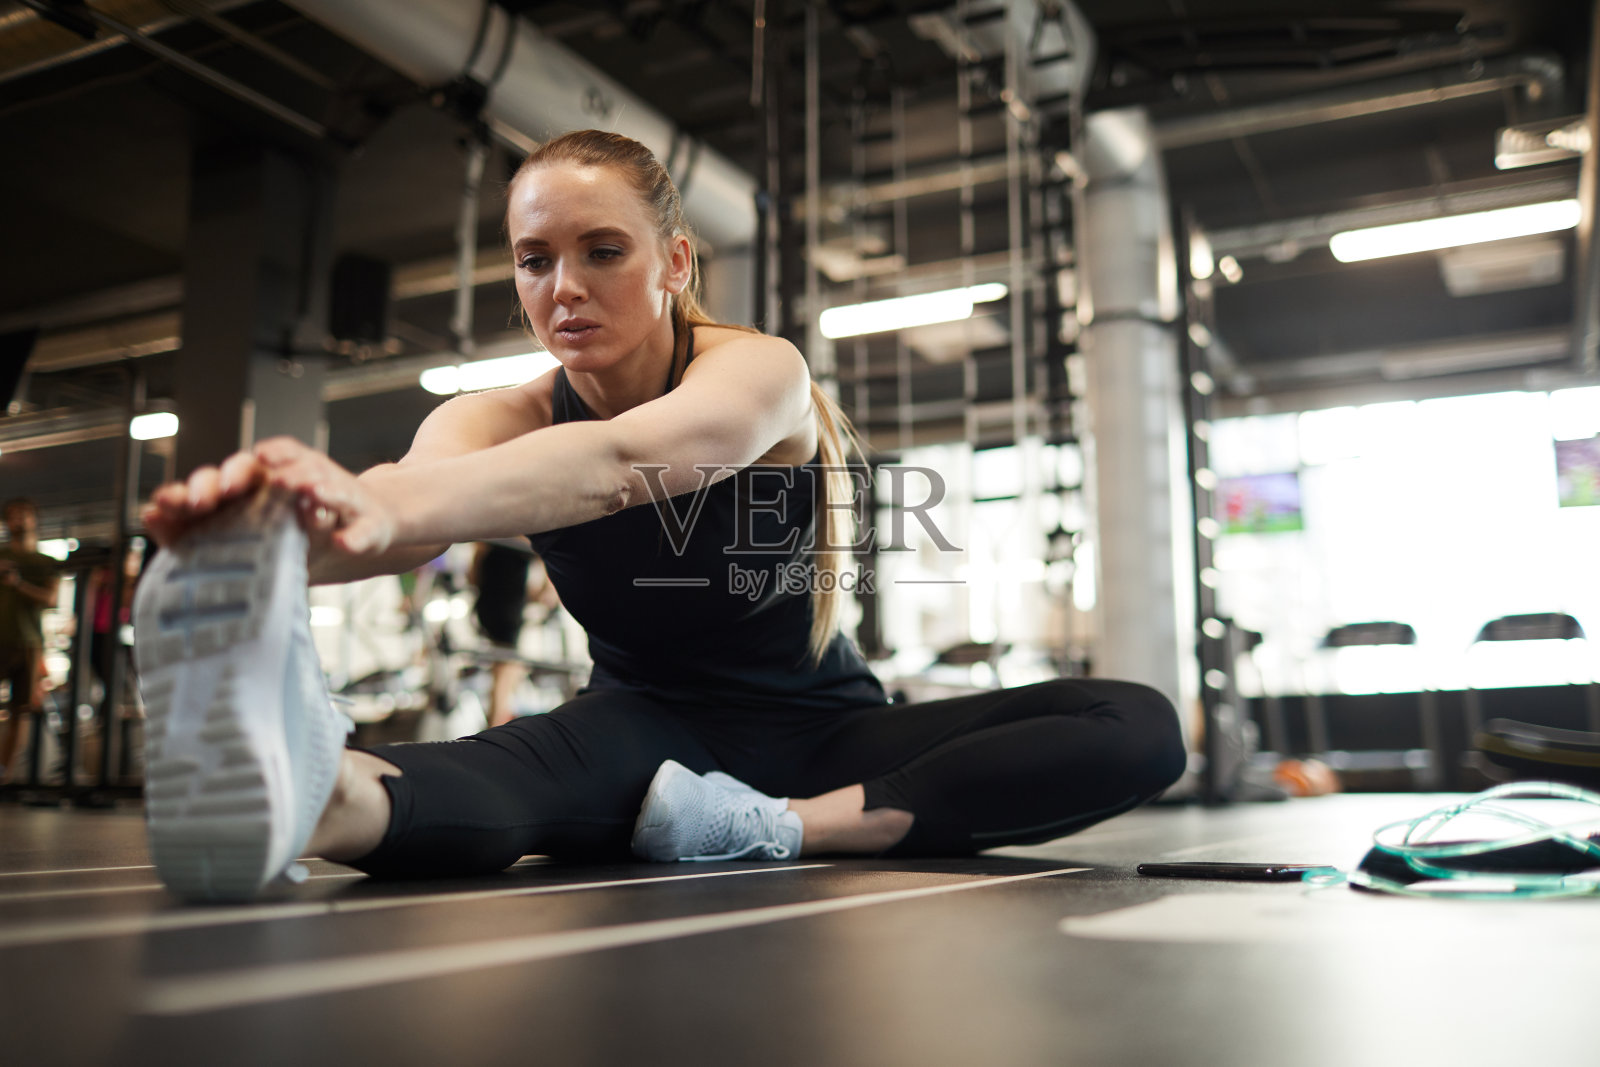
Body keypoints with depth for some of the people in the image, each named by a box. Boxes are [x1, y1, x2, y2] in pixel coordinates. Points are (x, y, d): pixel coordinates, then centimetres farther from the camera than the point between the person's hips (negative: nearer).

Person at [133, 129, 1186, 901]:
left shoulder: (762, 374, -20)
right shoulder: (503, 418, -10)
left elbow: (615, 462, -45)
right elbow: (411, 498, -36)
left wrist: (393, 502, -65)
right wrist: (299, 525, -62)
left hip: (821, 730, 0)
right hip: (648, 724, 1)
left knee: (1137, 726, -26)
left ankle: (786, 828, -37)